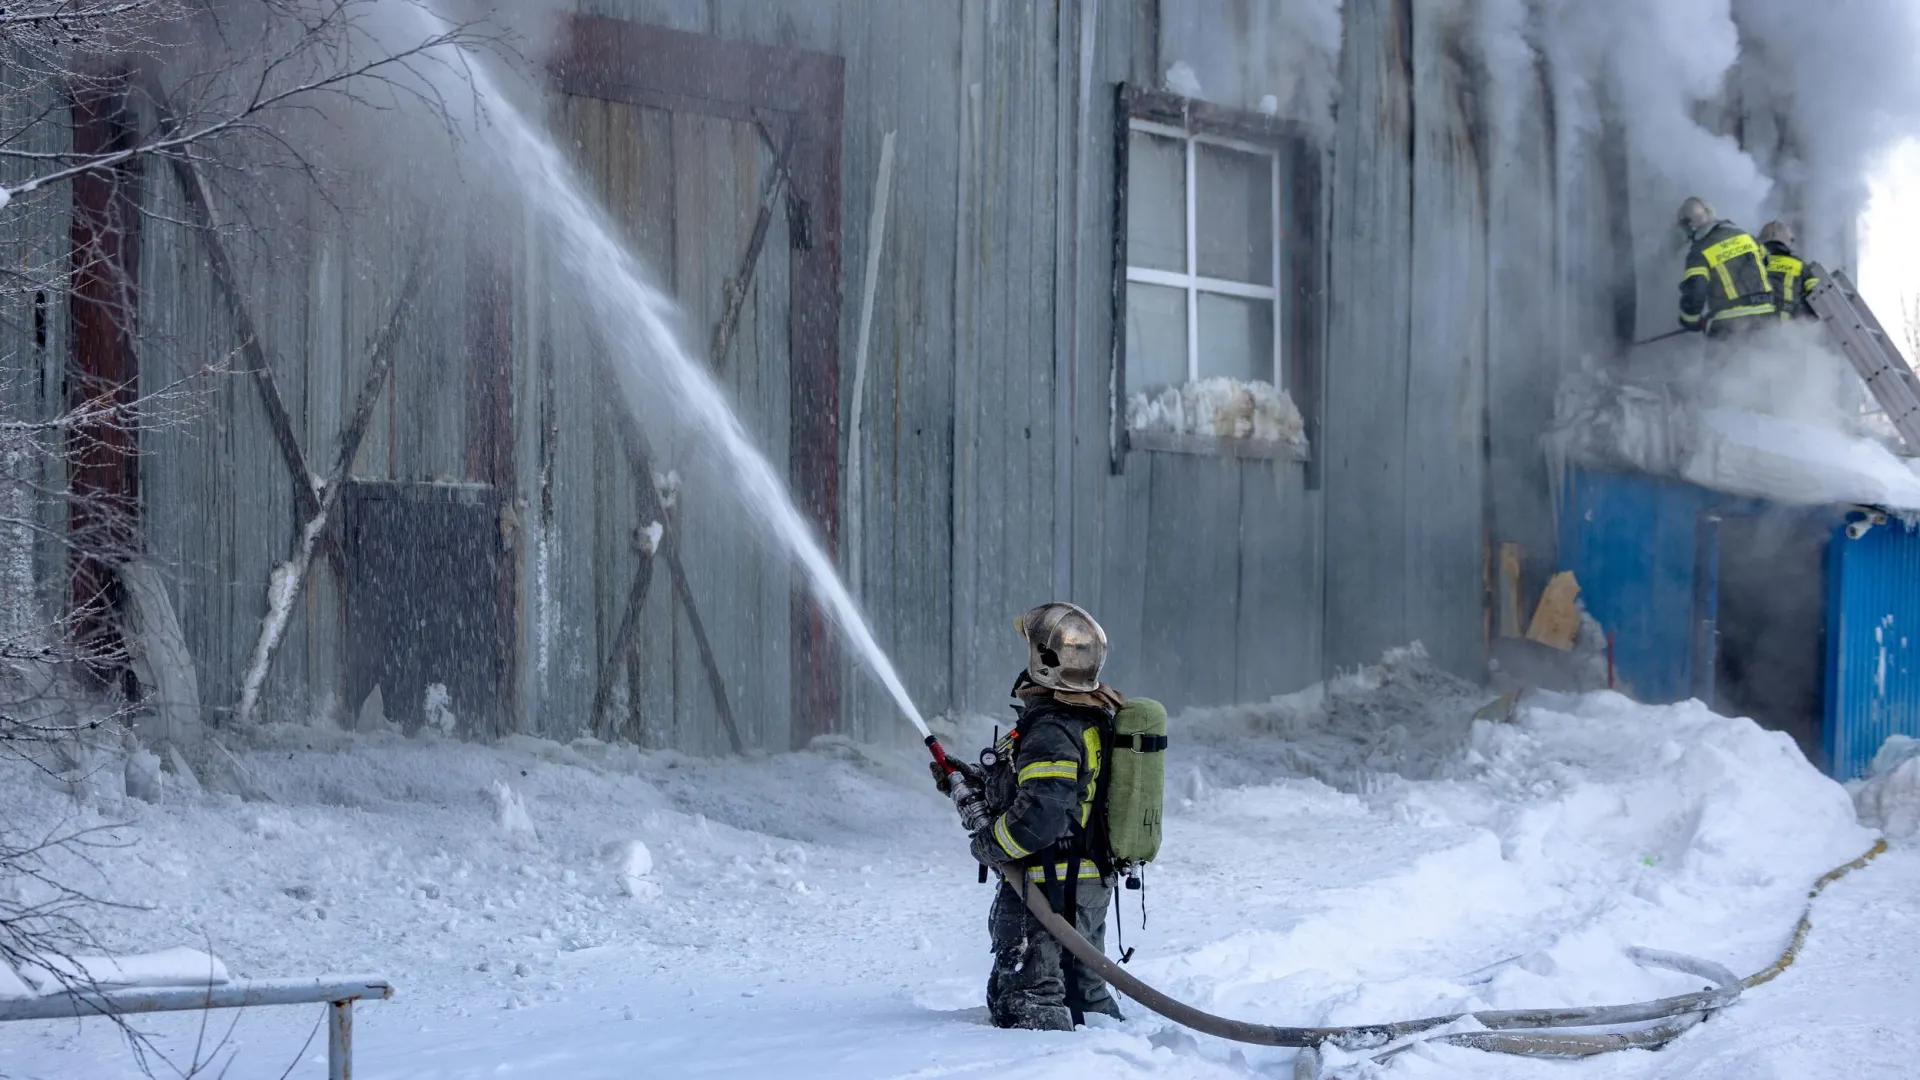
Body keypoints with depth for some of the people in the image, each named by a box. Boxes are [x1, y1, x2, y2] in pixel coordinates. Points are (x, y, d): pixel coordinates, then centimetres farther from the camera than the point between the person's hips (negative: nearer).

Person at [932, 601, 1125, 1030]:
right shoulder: (1094, 720, 10)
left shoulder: (1050, 732, -22)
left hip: (1048, 889, -10)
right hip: (1092, 884, 10)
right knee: (1083, 992, 21)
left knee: (1025, 1001, -7)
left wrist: (988, 845, -13)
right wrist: (974, 782, 18)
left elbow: (1040, 816, -30)